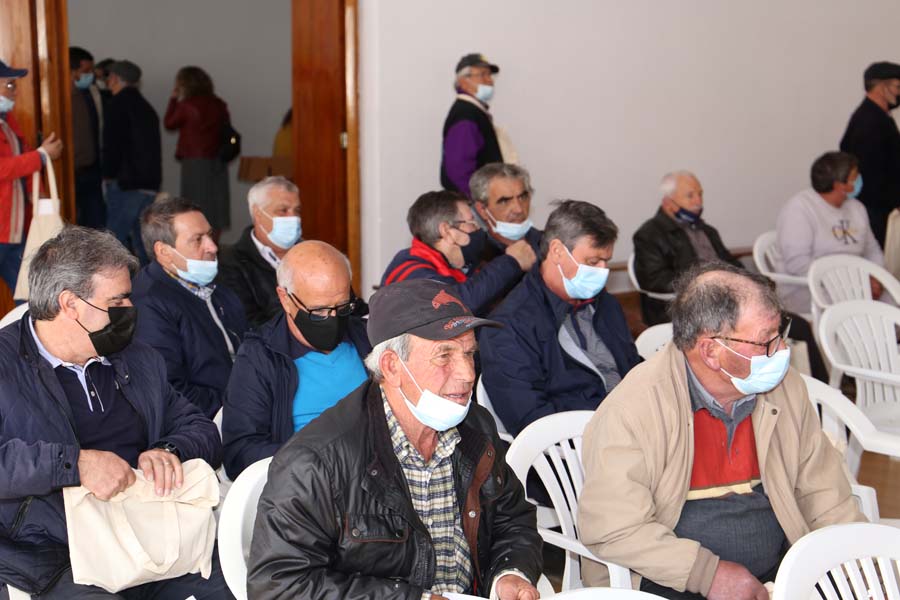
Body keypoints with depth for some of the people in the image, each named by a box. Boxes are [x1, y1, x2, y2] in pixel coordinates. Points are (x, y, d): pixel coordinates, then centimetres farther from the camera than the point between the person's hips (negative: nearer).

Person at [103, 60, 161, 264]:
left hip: (125, 182, -8)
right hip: (150, 183, 8)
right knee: (143, 238, 12)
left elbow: (113, 142, -13)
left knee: (116, 237, -6)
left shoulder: (119, 102, -7)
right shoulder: (146, 107, 18)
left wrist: (108, 173, -3)